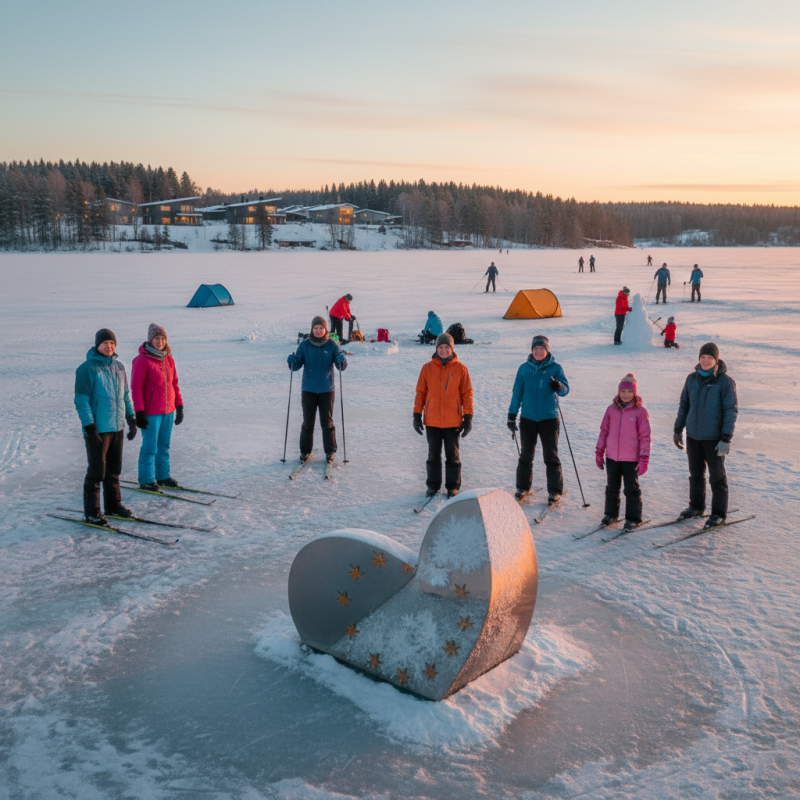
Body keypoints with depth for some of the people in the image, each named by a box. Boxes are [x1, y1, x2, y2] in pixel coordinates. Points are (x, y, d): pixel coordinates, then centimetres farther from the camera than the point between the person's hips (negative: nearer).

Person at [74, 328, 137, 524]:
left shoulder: (118, 366, 10)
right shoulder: (87, 368, -10)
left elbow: (126, 395, 18)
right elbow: (81, 401, -12)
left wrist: (131, 419, 14)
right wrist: (89, 427, -17)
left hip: (117, 427, 6)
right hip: (97, 429, -6)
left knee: (114, 470, 14)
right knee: (96, 471, -2)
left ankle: (113, 504, 27)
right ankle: (91, 512, 7)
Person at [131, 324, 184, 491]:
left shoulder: (168, 359, 8)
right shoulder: (142, 361, -11)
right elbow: (136, 388, -12)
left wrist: (179, 406, 13)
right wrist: (139, 412, -15)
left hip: (168, 411, 6)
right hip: (151, 413, -6)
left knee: (164, 446, 15)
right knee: (150, 447, 1)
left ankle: (163, 476, 27)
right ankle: (146, 481, 12)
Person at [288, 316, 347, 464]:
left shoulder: (332, 345, -2)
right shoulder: (304, 345, 0)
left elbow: (342, 367, -5)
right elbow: (296, 365, -1)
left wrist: (341, 361, -26)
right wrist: (292, 362, -22)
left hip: (327, 390, -1)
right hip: (308, 390, 1)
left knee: (327, 422, 3)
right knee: (307, 422, 5)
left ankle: (330, 451, 15)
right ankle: (305, 450, 18)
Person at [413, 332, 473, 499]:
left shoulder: (460, 368, -2)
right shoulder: (427, 368, 1)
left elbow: (467, 394, 1)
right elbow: (420, 392, 6)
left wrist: (468, 417, -3)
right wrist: (417, 415, 2)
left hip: (453, 421, -1)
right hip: (432, 421, 1)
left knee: (453, 455, 6)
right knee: (433, 455, 10)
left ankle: (453, 486, 18)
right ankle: (433, 485, 23)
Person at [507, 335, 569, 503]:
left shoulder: (555, 368, -1)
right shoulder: (524, 368, 4)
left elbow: (565, 390, -6)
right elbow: (517, 392, 7)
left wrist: (558, 386, -29)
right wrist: (512, 415, 4)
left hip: (548, 418, -2)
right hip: (527, 418, 2)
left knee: (551, 456, 2)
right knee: (525, 455, 10)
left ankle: (555, 490, 13)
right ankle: (523, 487, 23)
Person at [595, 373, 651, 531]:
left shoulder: (640, 411, -9)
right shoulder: (611, 410, 2)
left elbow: (645, 436, -8)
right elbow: (604, 431, 8)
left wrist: (644, 459, -10)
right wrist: (599, 452, 7)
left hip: (631, 459, -4)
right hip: (612, 457, 4)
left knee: (632, 489, 7)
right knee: (612, 487, 17)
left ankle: (633, 518, 18)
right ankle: (611, 514, 31)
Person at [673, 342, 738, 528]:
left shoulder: (725, 381, -10)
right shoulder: (692, 379, 4)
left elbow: (731, 410, -10)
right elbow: (684, 405, 14)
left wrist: (726, 438, -16)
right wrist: (678, 429, 14)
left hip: (714, 438, -4)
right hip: (693, 436, 5)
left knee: (717, 476, 5)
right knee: (696, 474, 16)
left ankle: (719, 513, 17)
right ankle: (696, 506, 31)